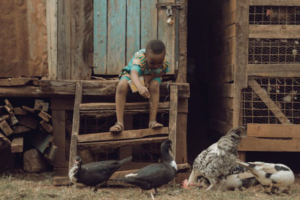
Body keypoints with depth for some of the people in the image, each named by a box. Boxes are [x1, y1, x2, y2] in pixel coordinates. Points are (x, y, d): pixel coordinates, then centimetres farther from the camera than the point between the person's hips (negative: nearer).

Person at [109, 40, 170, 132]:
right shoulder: (139, 58, -39)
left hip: (151, 77, 2)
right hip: (131, 74, -2)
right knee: (122, 85, -33)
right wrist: (140, 87, -79)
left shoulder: (165, 63, -27)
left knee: (155, 85, -33)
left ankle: (152, 121, -28)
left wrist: (149, 77, -29)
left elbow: (163, 72, -7)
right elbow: (134, 74, -56)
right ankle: (119, 123, -31)